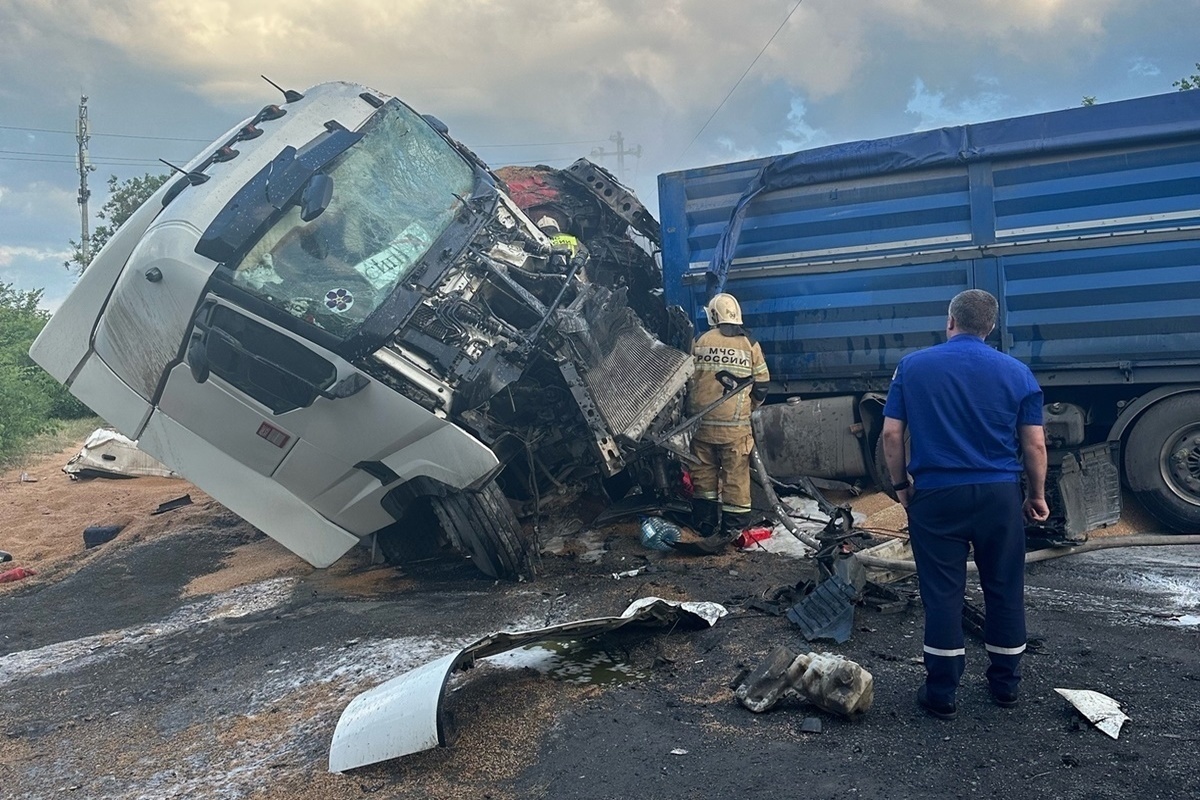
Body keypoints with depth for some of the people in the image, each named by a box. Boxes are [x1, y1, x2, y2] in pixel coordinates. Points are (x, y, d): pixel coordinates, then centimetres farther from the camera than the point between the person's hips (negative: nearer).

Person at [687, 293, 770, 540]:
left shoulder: (702, 341, -1)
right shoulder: (750, 344, 0)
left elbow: (689, 380, 4)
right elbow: (761, 385, 4)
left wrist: (692, 409, 20)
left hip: (702, 420, 1)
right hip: (736, 424, -1)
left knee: (704, 471, 13)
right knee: (735, 474, 6)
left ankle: (705, 522, 20)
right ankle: (734, 525, 10)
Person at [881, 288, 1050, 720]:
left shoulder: (912, 366, -1)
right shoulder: (1016, 372, 1)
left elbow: (891, 434, -3)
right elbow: (1035, 445, 1)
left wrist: (900, 484, 9)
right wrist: (1037, 496, 14)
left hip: (936, 494, -1)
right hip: (999, 494, 2)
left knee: (942, 593, 5)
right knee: (1004, 589, 14)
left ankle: (942, 693, 12)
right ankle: (1005, 684, 28)